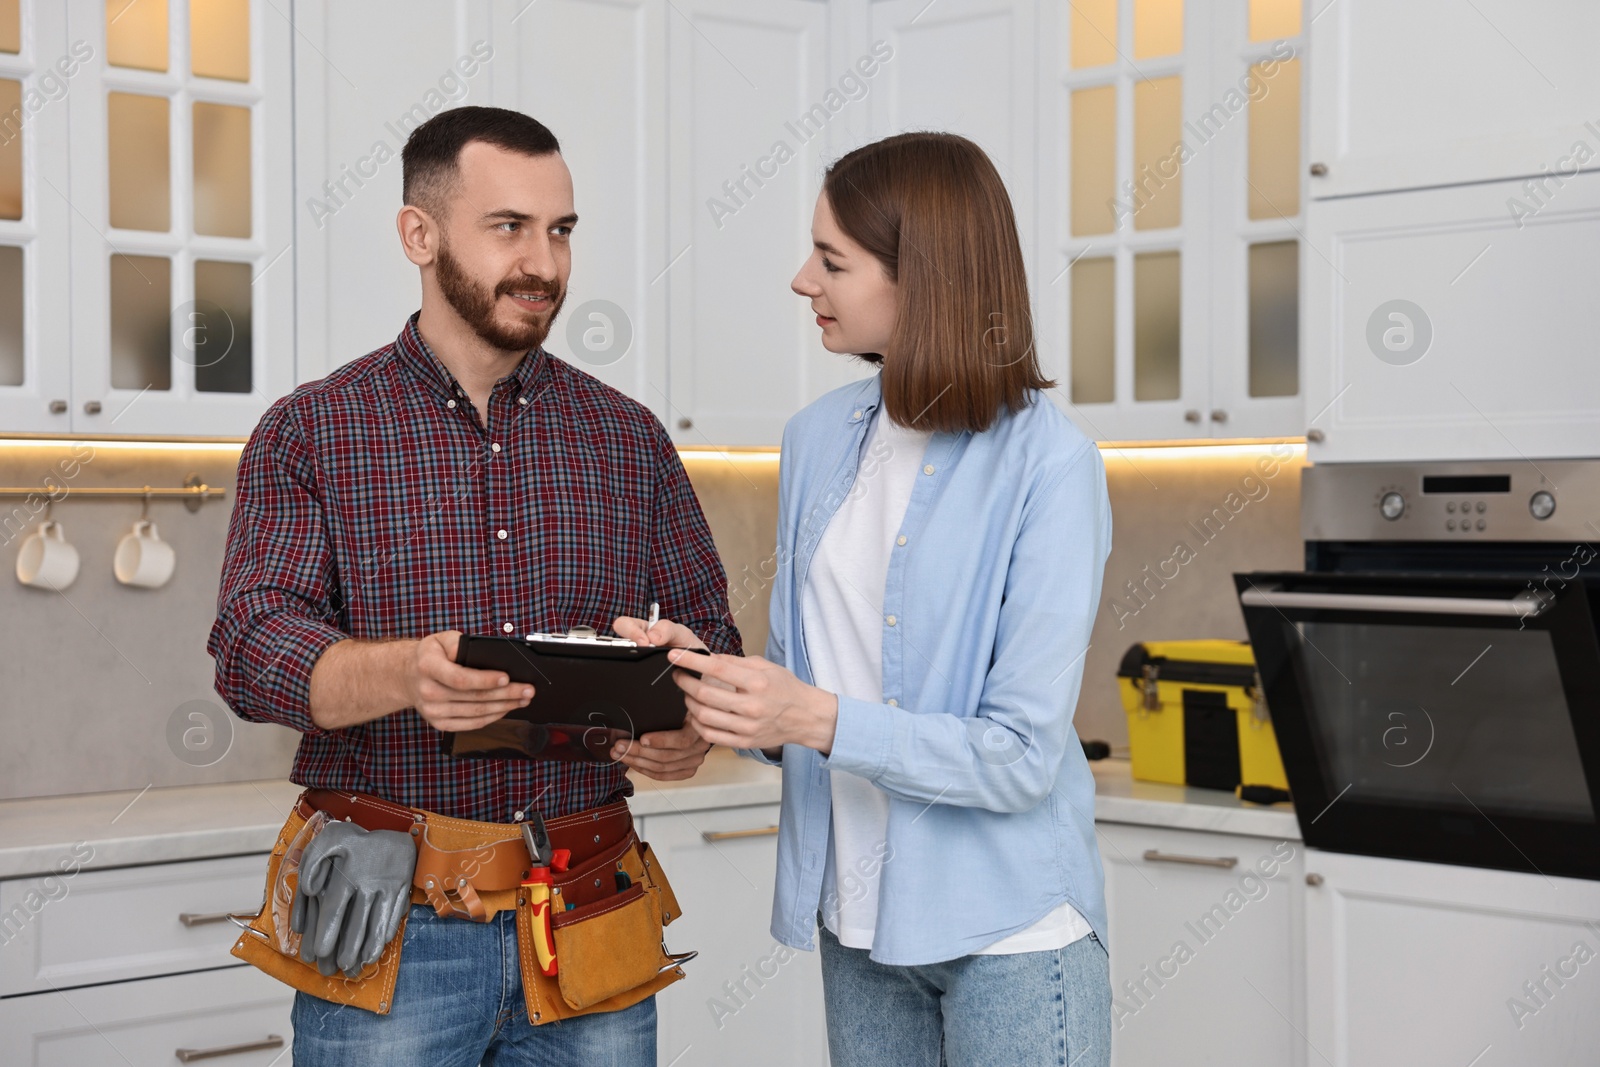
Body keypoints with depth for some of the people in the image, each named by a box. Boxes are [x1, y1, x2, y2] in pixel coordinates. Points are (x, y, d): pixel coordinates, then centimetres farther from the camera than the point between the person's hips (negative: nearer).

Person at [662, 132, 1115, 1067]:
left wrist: (819, 720, -27)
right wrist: (732, 697, -9)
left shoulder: (1048, 464, -15)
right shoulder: (819, 439, 5)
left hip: (1007, 928, -6)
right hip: (858, 917, 6)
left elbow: (1022, 756, -18)